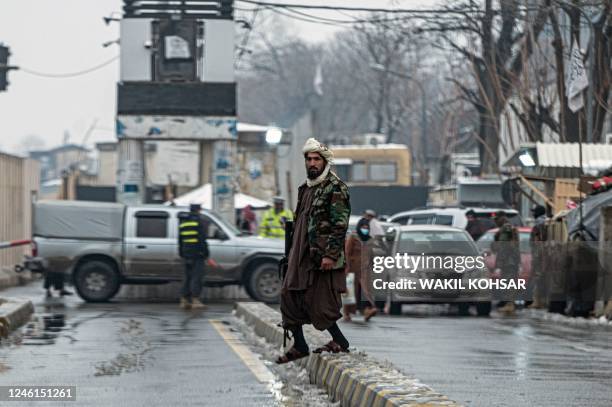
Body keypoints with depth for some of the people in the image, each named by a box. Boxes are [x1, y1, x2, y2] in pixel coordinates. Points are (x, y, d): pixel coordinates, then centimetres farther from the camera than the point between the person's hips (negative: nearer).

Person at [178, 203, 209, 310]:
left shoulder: (183, 222, 15)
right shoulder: (200, 221, -7)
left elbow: (180, 239, 18)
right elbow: (202, 238, -14)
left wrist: (181, 253, 23)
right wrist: (205, 252, -11)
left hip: (186, 253, 7)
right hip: (197, 253, -7)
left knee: (188, 277, 12)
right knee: (197, 277, -8)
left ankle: (184, 301, 10)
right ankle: (195, 301, -14)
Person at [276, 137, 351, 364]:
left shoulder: (335, 188, -10)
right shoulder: (306, 188, 17)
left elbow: (340, 224, -16)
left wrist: (330, 254, -22)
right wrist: (293, 251, 21)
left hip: (322, 255, -9)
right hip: (301, 255, 9)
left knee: (319, 302, -6)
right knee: (289, 296, 6)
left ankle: (339, 341, 10)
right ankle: (299, 346, 13)